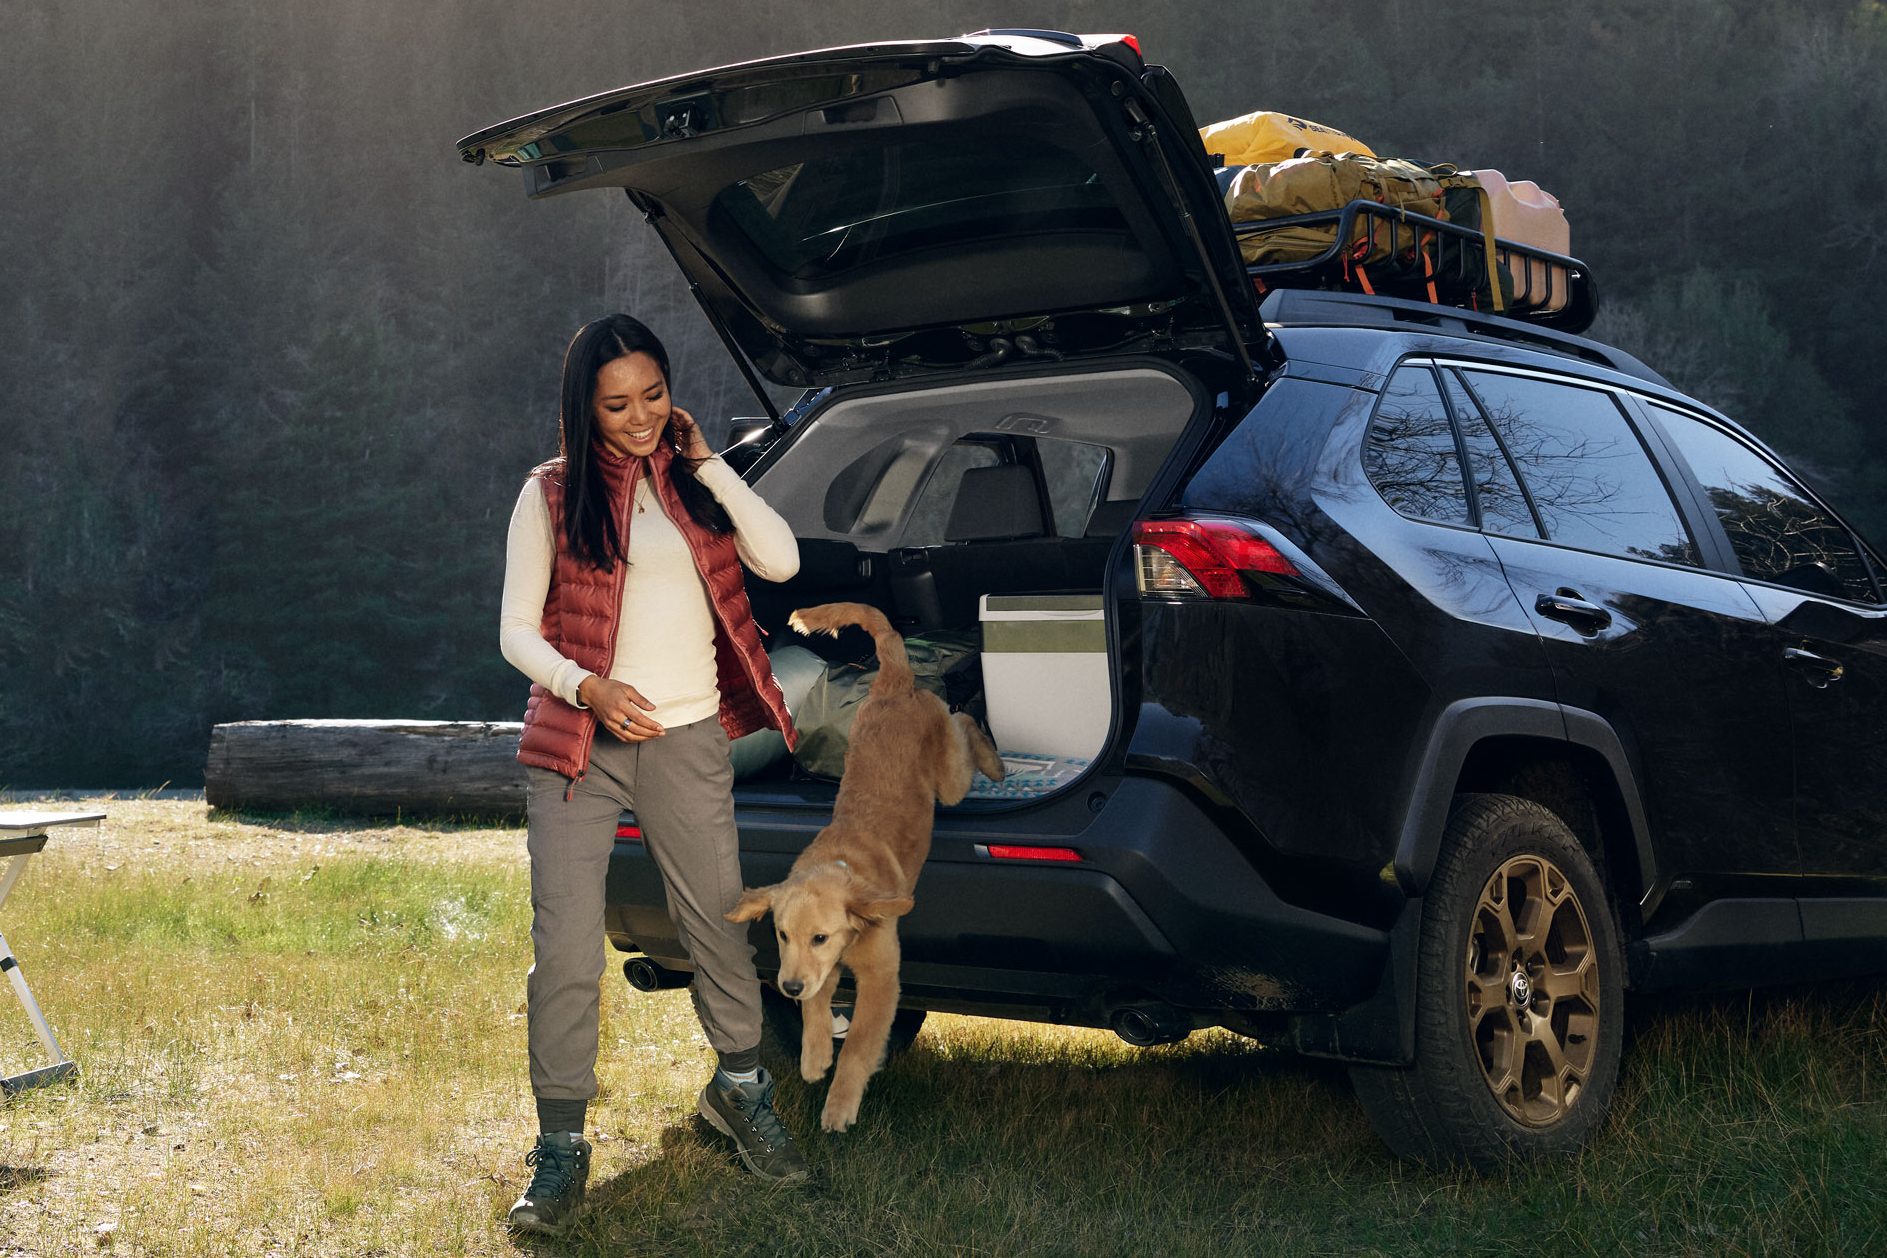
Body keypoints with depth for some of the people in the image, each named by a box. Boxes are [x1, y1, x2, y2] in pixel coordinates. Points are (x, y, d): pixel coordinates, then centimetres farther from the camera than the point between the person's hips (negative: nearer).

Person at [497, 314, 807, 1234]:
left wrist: (707, 463, -3)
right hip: (578, 745, -2)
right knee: (565, 950, -6)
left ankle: (740, 1090, 33)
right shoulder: (552, 494, 3)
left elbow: (779, 560, -3)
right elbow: (517, 630, 1)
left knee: (717, 924, 9)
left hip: (689, 741, 2)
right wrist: (588, 688, -16)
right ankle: (561, 1143, 6)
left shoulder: (694, 484, 10)